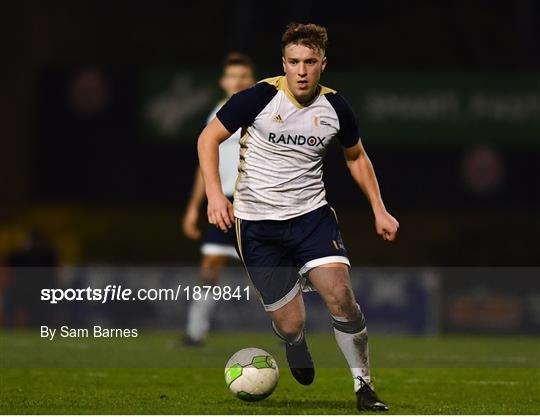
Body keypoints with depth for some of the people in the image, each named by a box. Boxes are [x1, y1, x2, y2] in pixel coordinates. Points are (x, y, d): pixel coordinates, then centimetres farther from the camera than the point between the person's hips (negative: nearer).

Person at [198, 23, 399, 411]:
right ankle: (297, 347, 34)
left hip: (312, 214, 2)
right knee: (291, 327, -5)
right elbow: (209, 138, -6)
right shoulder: (259, 98, -14)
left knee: (340, 296, -21)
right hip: (258, 223, -2)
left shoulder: (336, 107, -3)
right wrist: (215, 193, -19)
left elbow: (356, 157, 16)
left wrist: (379, 210, 10)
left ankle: (364, 385, -3)